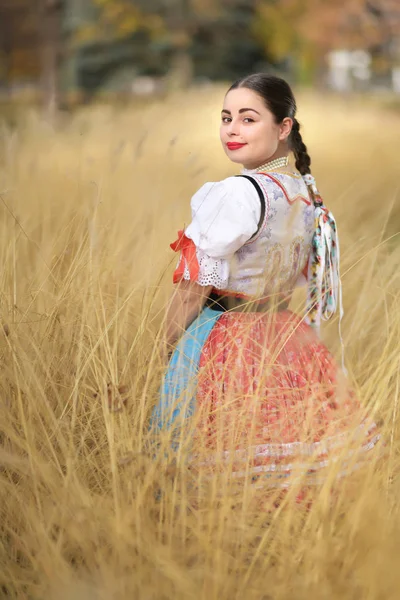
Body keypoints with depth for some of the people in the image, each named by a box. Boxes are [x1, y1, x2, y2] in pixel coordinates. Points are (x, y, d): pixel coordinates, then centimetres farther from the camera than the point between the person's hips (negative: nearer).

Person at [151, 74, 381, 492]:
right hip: (285, 342, 8)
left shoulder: (241, 194, -17)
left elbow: (195, 284, -14)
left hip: (221, 348, -8)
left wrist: (166, 346, -5)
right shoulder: (306, 193, 8)